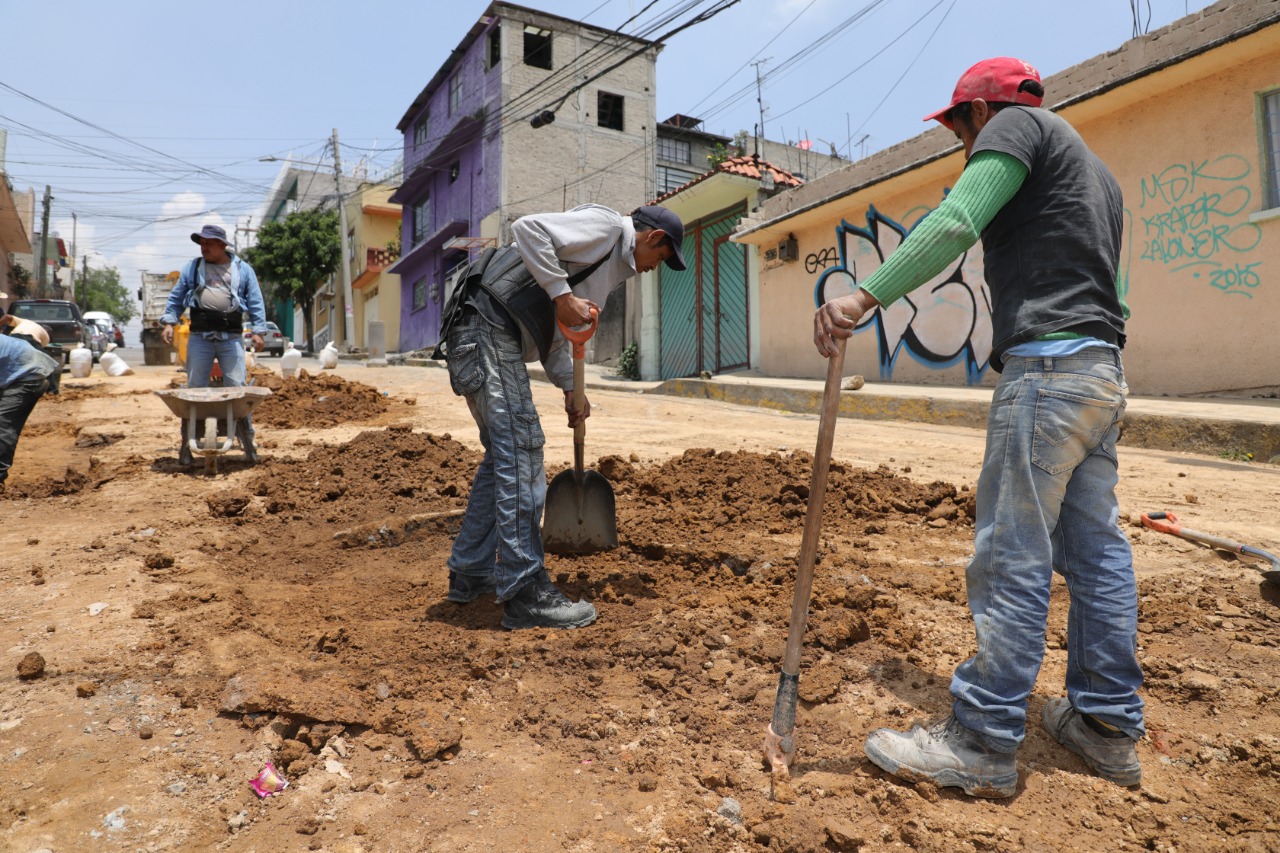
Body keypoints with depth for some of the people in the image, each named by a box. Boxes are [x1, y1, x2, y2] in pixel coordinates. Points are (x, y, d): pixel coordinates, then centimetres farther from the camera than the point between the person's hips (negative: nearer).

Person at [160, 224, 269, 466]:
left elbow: (255, 301, 7)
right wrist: (169, 323, 2)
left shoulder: (242, 269, 10)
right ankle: (187, 444, 10)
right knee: (194, 390, 3)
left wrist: (258, 331, -3)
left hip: (232, 338, -1)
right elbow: (176, 298, 15)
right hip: (200, 337, 1)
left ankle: (248, 441, 4)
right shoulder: (193, 268, 14)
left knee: (237, 388, -2)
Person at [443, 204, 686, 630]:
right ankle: (524, 593, -8)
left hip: (497, 339, 11)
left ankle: (470, 573, 25)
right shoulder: (604, 224, -3)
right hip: (487, 330, -11)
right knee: (520, 450, -12)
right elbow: (528, 228, -18)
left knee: (502, 454, 14)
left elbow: (553, 333, 25)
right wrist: (562, 295, -19)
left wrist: (570, 387, 16)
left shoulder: (611, 265, 25)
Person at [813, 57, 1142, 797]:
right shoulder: (1095, 170, 29)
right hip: (1104, 374, 10)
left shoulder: (1016, 126, 1)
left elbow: (954, 224, -18)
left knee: (1013, 559, -9)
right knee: (1097, 550, 11)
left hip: (1048, 367, -10)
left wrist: (866, 295, -24)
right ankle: (1110, 725, 20)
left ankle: (983, 746, -2)